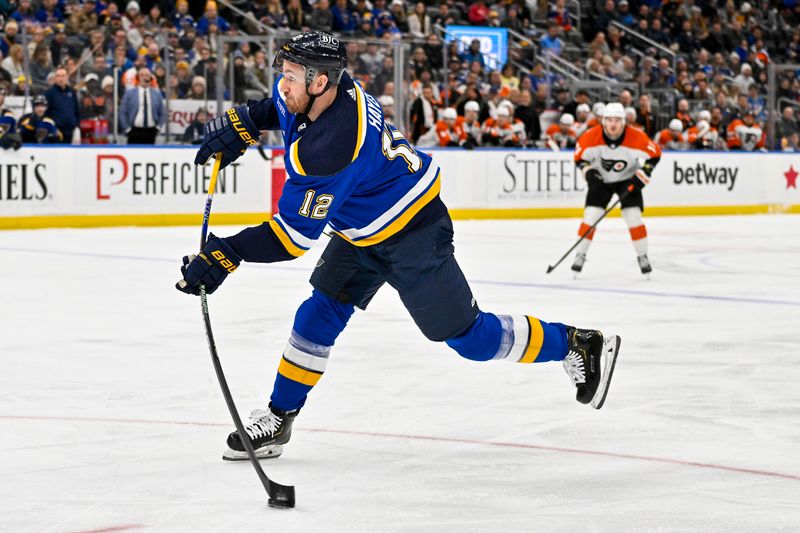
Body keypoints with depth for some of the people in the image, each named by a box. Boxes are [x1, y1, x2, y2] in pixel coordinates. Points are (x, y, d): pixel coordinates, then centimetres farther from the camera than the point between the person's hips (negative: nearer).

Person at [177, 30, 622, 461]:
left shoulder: (329, 146, -37)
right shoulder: (326, 88, -12)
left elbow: (298, 235, -33)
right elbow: (280, 103, 17)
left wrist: (227, 254, -34)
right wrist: (242, 123, 3)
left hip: (412, 235, -9)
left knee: (466, 335, 1)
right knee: (320, 314, 3)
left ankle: (578, 346, 16)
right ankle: (279, 418, 11)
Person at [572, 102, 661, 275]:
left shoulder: (636, 137, -26)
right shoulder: (592, 137, -23)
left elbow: (654, 154, -12)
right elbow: (580, 156, -6)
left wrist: (642, 175, -19)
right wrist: (588, 172, -20)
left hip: (627, 180, -1)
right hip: (600, 179, 1)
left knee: (633, 216, -11)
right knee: (591, 215, -10)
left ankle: (643, 257, 4)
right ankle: (580, 255, 3)